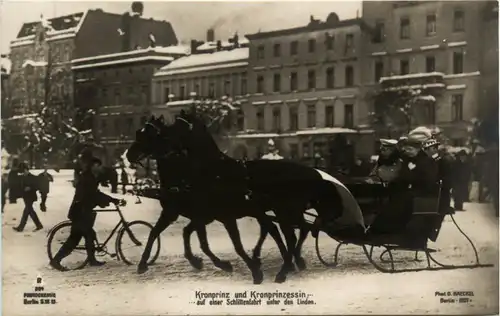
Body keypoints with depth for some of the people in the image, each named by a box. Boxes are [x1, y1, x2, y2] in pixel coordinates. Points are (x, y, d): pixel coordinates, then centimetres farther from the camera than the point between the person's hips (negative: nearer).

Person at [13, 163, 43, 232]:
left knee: (26, 212, -6)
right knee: (31, 211, 12)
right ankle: (39, 225, 20)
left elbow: (37, 186, -11)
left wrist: (30, 188, -24)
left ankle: (20, 227, -6)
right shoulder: (22, 178, 10)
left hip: (30, 197, -8)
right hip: (25, 197, 8)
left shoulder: (32, 177, -9)